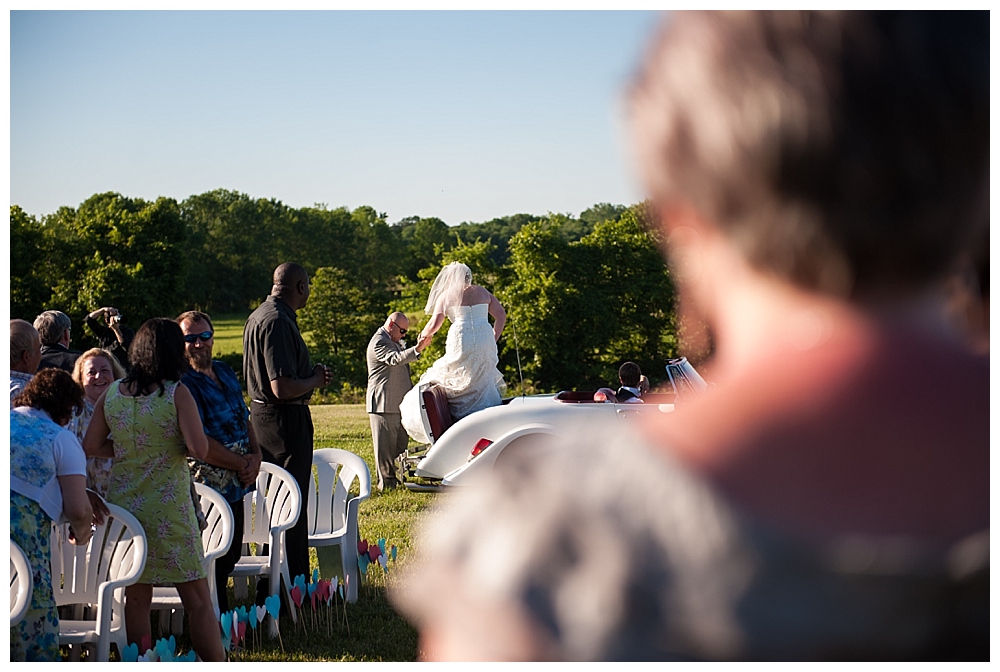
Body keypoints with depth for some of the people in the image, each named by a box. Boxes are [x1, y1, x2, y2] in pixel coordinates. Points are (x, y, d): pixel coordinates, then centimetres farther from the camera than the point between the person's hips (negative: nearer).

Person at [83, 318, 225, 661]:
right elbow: (199, 449, -17)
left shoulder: (111, 393, 1)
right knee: (198, 600, 2)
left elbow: (91, 446, 6)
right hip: (167, 507, -5)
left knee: (135, 599, 13)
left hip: (123, 504, 5)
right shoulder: (176, 393, -12)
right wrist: (173, 447, 4)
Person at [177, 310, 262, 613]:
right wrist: (241, 463, -13)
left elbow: (244, 418, 19)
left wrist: (256, 457, 1)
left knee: (231, 555, 16)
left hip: (235, 485, 9)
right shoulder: (181, 384, -16)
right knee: (215, 562, -2)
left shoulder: (225, 372, 11)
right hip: (207, 487, -9)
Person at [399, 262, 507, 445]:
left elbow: (435, 324, 2)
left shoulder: (446, 296, 7)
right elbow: (501, 315, 14)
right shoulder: (483, 292, 17)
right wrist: (494, 339, 19)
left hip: (461, 340, -3)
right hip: (485, 340, 3)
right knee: (483, 382, 10)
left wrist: (423, 335, 21)